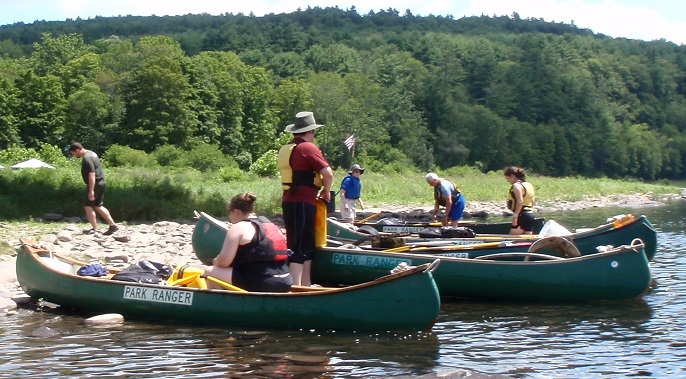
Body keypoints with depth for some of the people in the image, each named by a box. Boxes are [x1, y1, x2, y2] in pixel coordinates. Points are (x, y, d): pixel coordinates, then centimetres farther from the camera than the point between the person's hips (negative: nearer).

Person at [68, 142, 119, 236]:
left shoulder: (86, 159, -19)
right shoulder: (91, 153, 14)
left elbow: (92, 174, -26)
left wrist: (91, 191, -28)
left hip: (94, 184, -10)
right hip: (100, 183, 10)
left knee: (88, 206, -3)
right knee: (97, 206, 16)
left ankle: (94, 229, -2)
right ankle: (113, 225, 15)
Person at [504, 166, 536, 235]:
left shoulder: (516, 185, -11)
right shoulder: (529, 185, 18)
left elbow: (520, 201, -22)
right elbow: (532, 202, 19)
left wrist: (515, 216, -22)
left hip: (522, 216, -9)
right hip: (530, 215, 9)